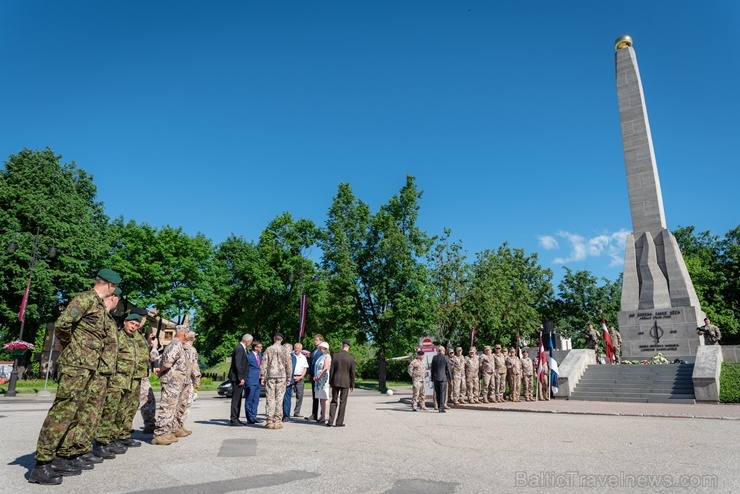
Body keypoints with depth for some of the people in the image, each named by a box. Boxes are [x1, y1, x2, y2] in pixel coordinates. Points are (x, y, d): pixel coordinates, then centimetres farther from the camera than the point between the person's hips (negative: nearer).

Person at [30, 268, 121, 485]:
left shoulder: (101, 307, 18)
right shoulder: (86, 298, -10)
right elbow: (62, 323, -19)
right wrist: (69, 346, -5)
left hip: (91, 368, 9)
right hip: (76, 365, -9)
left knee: (74, 413, 12)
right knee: (62, 411, -7)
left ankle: (62, 458, 19)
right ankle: (42, 465, -2)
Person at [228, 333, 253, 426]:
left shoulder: (242, 348, 13)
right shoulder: (239, 348, -17)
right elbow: (237, 364, -22)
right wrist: (241, 378, -21)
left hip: (239, 377, 10)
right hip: (237, 378, -10)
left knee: (238, 399, 14)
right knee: (235, 399, -5)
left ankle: (236, 418, 21)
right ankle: (233, 419, 0)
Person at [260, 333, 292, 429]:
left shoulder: (269, 349, 1)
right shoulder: (285, 351, 2)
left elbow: (264, 364, 0)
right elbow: (288, 365, 3)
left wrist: (262, 377, 6)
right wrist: (288, 379, 10)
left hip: (270, 376, 0)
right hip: (281, 376, 0)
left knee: (269, 399, 3)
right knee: (279, 399, 3)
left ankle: (269, 421, 3)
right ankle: (278, 421, 3)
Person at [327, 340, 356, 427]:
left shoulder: (336, 356, -3)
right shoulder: (351, 357, -6)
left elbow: (332, 370, 0)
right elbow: (352, 372, -3)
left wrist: (330, 382, 8)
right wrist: (352, 385, 6)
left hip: (336, 381, 2)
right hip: (346, 382, -1)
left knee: (334, 401, 10)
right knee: (342, 403, 6)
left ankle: (331, 421, 5)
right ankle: (339, 422, 8)